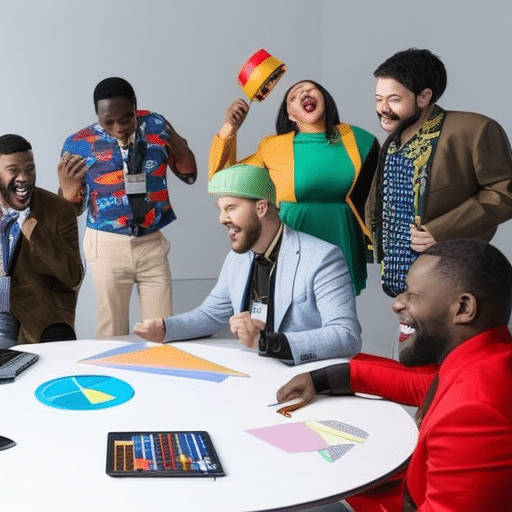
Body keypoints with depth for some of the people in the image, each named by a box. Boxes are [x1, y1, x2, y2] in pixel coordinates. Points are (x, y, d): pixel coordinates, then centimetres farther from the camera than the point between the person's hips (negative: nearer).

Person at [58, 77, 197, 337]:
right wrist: (67, 189, -19)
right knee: (112, 333, 4)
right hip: (107, 245, -2)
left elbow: (189, 176, 10)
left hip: (153, 243, 2)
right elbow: (73, 209, 3)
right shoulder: (78, 145, -5)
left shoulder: (156, 125, 0)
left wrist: (180, 147, -10)